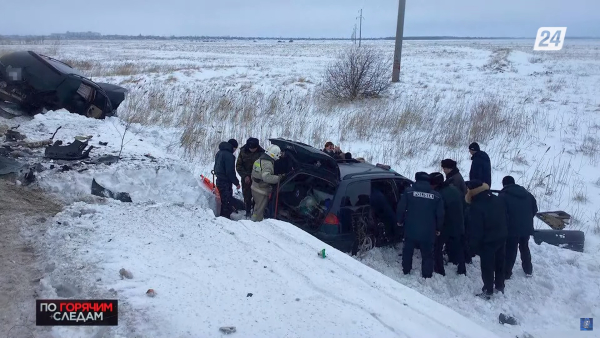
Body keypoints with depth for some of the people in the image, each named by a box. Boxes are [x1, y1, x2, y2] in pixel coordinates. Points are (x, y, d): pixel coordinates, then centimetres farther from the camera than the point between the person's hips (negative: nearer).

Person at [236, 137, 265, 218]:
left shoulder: (261, 152, -10)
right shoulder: (243, 151, -8)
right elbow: (238, 166, -2)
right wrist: (245, 176, -12)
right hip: (246, 178, 1)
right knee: (247, 195, 5)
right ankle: (248, 212, 19)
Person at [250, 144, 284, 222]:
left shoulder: (259, 159, 6)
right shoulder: (268, 163, -23)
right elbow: (266, 177, -37)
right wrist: (279, 178, -32)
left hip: (255, 188, 9)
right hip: (261, 191, -9)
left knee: (258, 207, 26)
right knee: (259, 212, 3)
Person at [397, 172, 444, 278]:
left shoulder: (409, 191, -6)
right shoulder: (436, 195, -1)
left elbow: (401, 209, -7)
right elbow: (440, 214, 0)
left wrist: (400, 221, 11)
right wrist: (438, 228, 15)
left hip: (411, 230, 0)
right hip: (428, 232, 0)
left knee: (407, 252, 20)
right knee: (427, 255, 12)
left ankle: (406, 271, 33)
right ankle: (427, 276, 15)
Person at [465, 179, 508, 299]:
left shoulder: (476, 206, -23)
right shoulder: (498, 200, 1)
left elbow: (476, 229, -20)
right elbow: (505, 219, 10)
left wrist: (475, 246, -10)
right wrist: (502, 233, 19)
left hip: (487, 241, -8)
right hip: (501, 238, 8)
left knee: (487, 267, 5)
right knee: (500, 263, 20)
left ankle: (488, 291, 13)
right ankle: (500, 287, 34)